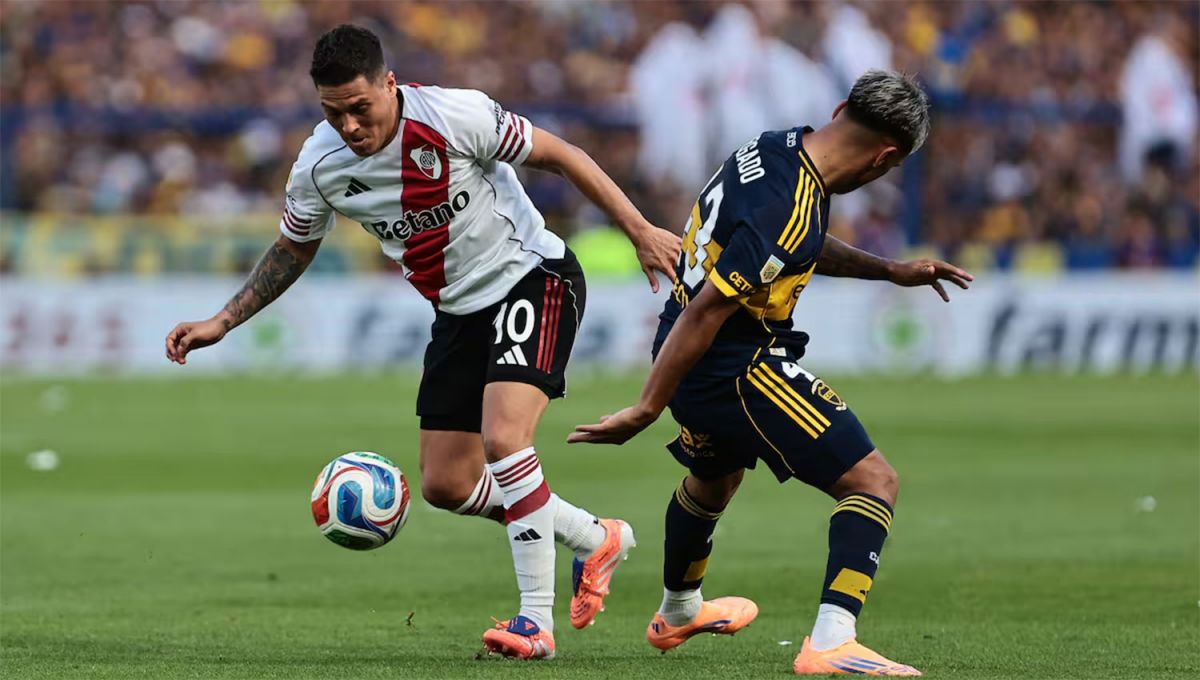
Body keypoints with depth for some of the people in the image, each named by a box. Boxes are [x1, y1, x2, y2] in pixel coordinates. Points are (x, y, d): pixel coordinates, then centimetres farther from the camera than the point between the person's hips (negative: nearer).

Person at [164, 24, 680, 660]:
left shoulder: (456, 116, -25)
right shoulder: (319, 166, -10)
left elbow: (558, 154, -13)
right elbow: (292, 249, 10)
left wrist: (639, 230, -13)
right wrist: (221, 322, 3)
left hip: (532, 278, -6)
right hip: (460, 312, 7)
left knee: (503, 438, -26)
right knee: (445, 484, 5)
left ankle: (536, 620, -19)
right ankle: (596, 539, 25)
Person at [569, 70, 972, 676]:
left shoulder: (779, 147, 2)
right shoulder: (788, 208, -27)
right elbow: (705, 311, -28)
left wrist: (890, 271, 19)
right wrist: (645, 411, -25)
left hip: (696, 364, 10)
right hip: (740, 368, -10)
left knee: (714, 478, 36)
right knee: (872, 482, -11)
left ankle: (677, 614, 61)